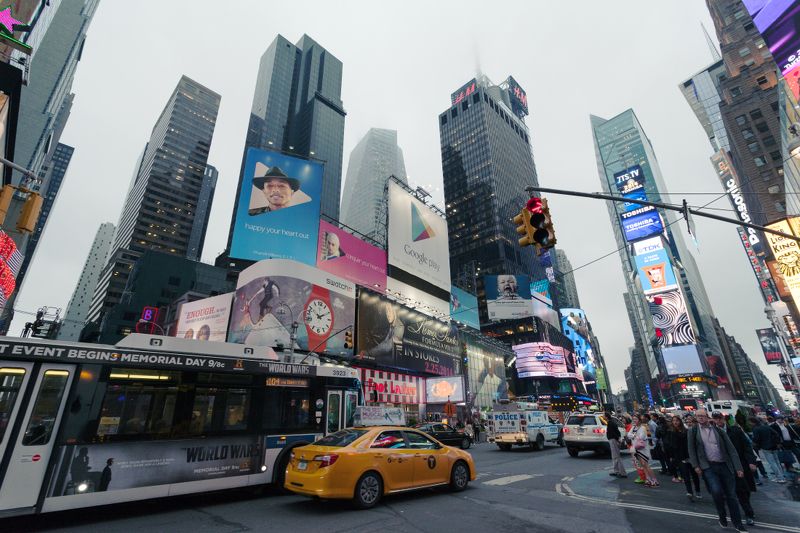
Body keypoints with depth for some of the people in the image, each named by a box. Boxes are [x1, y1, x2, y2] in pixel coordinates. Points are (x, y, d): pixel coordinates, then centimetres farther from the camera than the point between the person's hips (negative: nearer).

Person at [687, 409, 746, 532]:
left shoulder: (718, 430, 4)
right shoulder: (693, 431, 1)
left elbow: (731, 449, 3)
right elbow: (691, 450, 1)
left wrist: (738, 467, -4)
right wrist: (696, 466, -6)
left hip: (725, 465, 2)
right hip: (708, 466, -2)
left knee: (731, 495, 6)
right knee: (716, 490, -18)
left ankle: (737, 523, 24)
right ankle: (722, 516, 7)